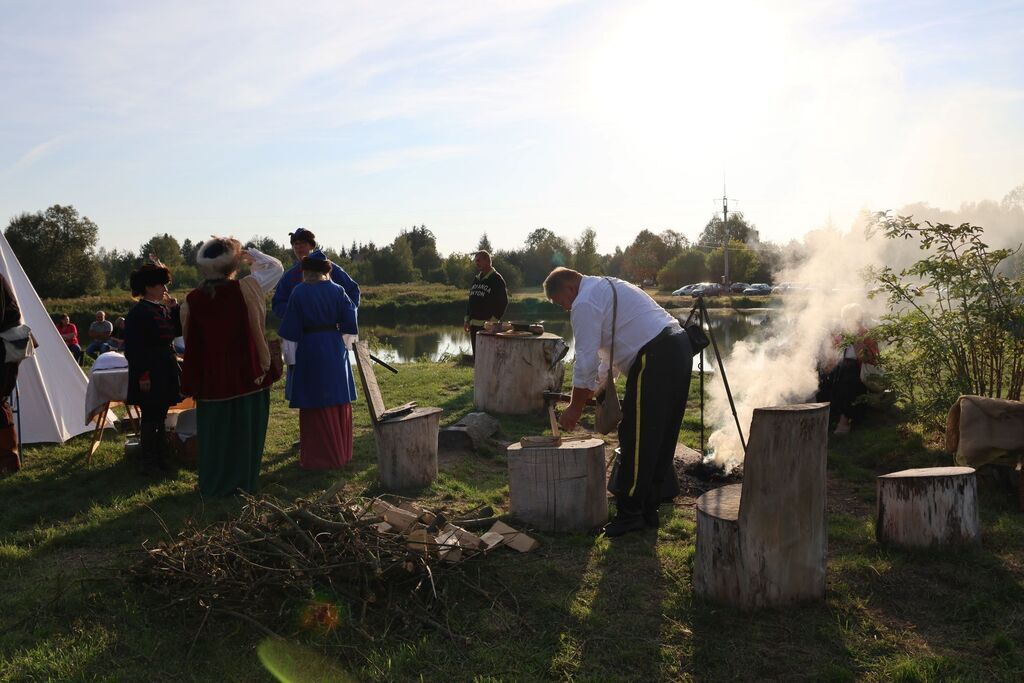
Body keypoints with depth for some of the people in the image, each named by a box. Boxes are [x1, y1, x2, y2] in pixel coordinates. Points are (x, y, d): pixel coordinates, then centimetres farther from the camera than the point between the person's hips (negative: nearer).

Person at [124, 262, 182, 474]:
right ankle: (148, 461, 9)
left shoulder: (164, 308, 11)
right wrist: (143, 375, -20)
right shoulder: (138, 312, -14)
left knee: (160, 415, 14)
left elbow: (179, 330, 8)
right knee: (150, 417, 0)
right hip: (150, 372, -8)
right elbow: (133, 348, -17)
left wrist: (174, 305, 0)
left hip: (166, 370, 8)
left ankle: (161, 456, 22)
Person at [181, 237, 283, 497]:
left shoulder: (192, 300, -6)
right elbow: (276, 267, 1)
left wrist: (192, 384, 13)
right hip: (247, 375, -1)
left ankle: (214, 485, 24)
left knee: (214, 432, 13)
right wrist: (251, 253, 12)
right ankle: (243, 482, 21)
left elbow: (190, 342, 3)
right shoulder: (245, 289, -13)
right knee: (245, 430, 12)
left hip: (210, 377, 2)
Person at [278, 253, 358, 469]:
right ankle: (341, 452, 22)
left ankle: (319, 457, 8)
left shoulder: (299, 292, -8)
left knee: (316, 405, 5)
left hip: (310, 350, -3)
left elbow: (291, 330, -7)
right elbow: (350, 321, -3)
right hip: (335, 349, 3)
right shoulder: (337, 290, -1)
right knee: (339, 403, 14)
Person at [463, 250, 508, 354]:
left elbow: (503, 302, -11)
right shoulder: (476, 279, 16)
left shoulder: (497, 279, -6)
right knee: (476, 355, 9)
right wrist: (467, 319, 13)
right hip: (474, 324, 7)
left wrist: (494, 320, -17)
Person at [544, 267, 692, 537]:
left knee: (636, 439, -3)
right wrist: (589, 393, 31)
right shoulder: (607, 287, 27)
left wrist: (575, 408, 2)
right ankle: (648, 509, 24)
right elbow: (607, 352, 31)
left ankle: (630, 513, 5)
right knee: (661, 437, 14)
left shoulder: (584, 304, -6)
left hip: (653, 358, -10)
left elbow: (586, 361, -8)